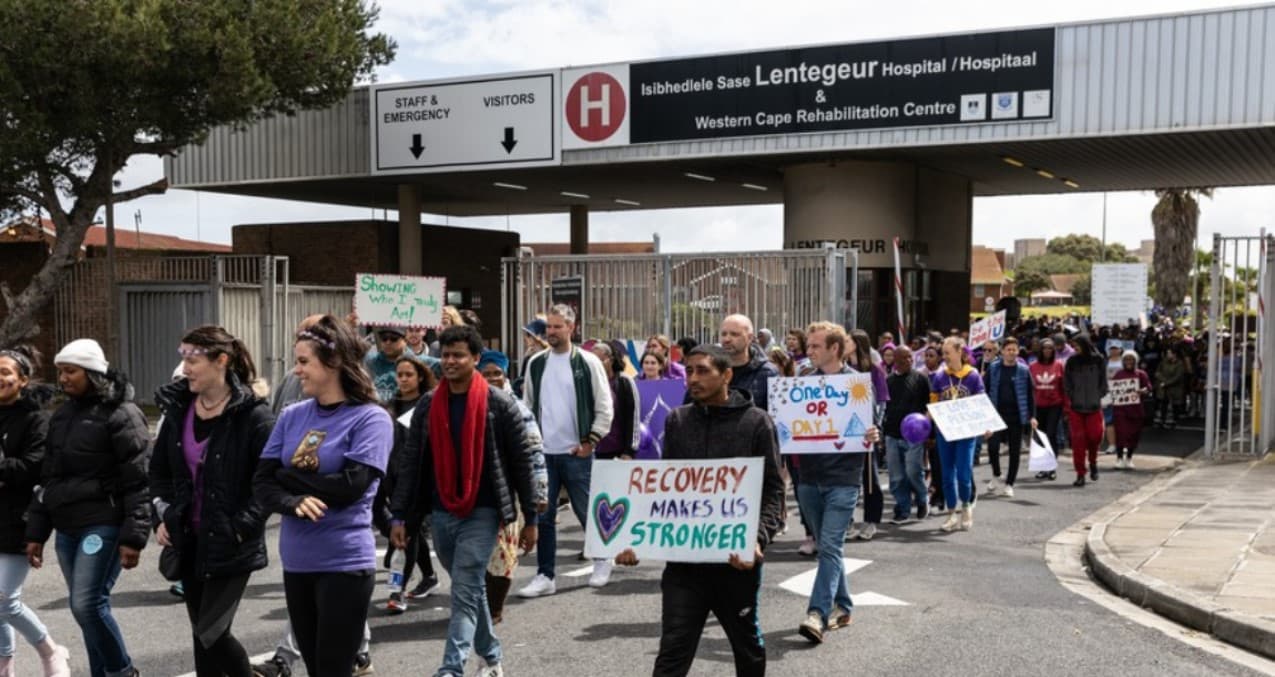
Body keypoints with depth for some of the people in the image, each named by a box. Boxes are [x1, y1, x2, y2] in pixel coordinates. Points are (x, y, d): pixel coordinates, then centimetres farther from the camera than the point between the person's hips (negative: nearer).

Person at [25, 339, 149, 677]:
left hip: (104, 525, -7)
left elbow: (138, 482, -13)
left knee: (87, 605, -13)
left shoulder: (120, 414, -9)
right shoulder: (61, 416, 14)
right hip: (67, 529, 7)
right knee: (90, 608, 10)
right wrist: (36, 532, 16)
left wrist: (133, 537, -18)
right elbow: (48, 479, 19)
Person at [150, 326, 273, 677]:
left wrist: (241, 527, -18)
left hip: (230, 545, -6)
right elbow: (159, 469, 15)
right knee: (202, 633, 12)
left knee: (211, 632, -9)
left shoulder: (252, 414, -15)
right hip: (189, 540, 6)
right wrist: (162, 517, 4)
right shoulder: (177, 408, 4)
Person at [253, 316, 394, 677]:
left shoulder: (370, 418, -9)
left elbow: (349, 487, -18)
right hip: (296, 562, 6)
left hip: (345, 563, -6)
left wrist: (287, 475, -7)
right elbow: (261, 482, 1)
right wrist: (295, 503, -20)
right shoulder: (292, 416, 6)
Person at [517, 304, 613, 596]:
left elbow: (604, 407, -4)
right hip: (542, 453, 4)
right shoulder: (536, 363, 8)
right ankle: (545, 576, 12)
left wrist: (590, 442, -8)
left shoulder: (588, 362, -4)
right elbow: (527, 405, 15)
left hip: (576, 453, -4)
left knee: (587, 510, 6)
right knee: (543, 515, 5)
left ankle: (602, 561, 28)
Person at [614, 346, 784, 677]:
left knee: (748, 646, 17)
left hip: (736, 557, -2)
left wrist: (759, 538, -23)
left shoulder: (756, 422, -3)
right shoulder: (676, 421, 6)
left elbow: (772, 490, -6)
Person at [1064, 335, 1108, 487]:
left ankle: (1093, 462, 29)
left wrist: (1098, 397, -2)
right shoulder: (1072, 362, 4)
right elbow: (1067, 383, 6)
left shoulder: (1098, 360, 2)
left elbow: (1103, 382, 7)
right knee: (1078, 440, -2)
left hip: (1094, 406, 0)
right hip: (1075, 406, 0)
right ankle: (1080, 474, 4)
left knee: (1095, 435, -2)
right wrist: (1071, 398, -4)